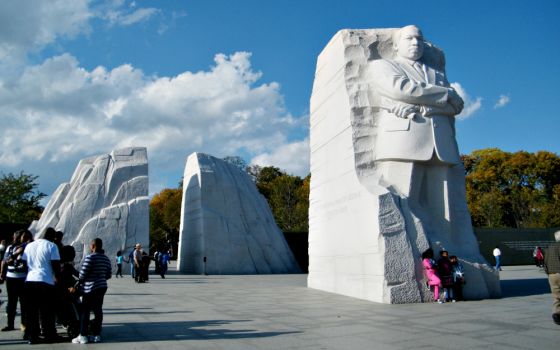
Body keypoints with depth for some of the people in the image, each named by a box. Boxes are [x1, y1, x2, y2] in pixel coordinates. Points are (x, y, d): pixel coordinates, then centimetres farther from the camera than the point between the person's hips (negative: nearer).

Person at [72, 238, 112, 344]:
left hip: (90, 288, -7)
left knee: (85, 311, 0)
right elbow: (108, 275, 13)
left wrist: (80, 282, 4)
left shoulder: (89, 258, -15)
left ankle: (83, 336, 1)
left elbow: (82, 274, -15)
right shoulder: (106, 259, 9)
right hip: (102, 287, 7)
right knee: (98, 310, 10)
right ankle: (96, 335, 13)